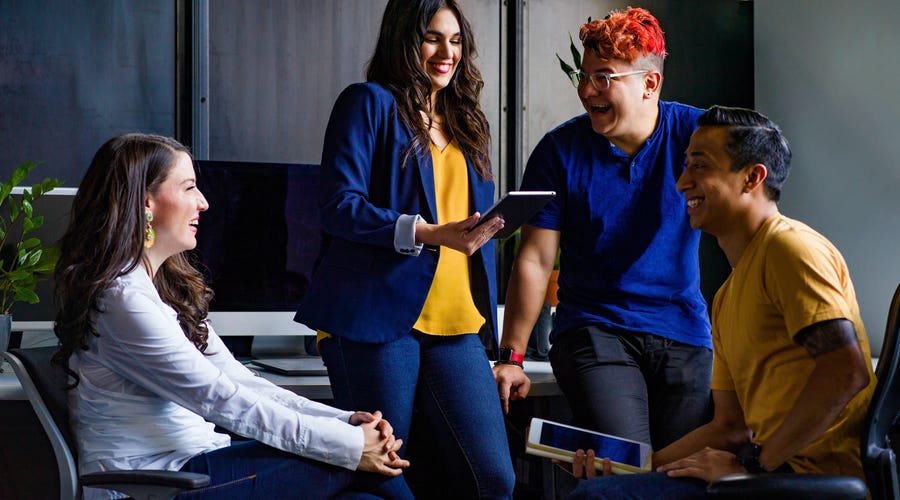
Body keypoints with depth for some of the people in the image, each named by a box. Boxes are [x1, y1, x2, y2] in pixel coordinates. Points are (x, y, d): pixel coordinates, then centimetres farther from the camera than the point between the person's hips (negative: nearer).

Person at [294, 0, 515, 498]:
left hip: (457, 326, 6)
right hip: (378, 317, -5)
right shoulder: (369, 103, 2)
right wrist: (432, 234, -18)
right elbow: (340, 206, -9)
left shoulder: (466, 121, 22)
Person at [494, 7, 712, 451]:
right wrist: (511, 357, -3)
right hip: (593, 329, -1)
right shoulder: (560, 150, 0)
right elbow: (534, 260, 1)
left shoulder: (696, 134, -1)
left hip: (684, 334, 1)